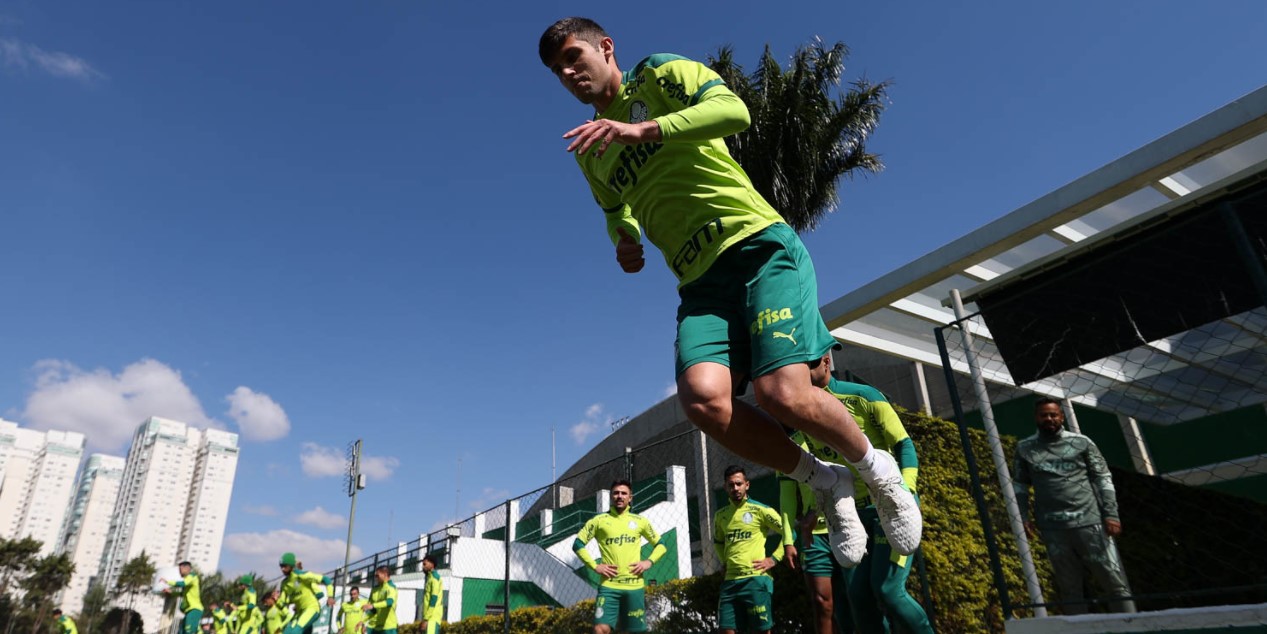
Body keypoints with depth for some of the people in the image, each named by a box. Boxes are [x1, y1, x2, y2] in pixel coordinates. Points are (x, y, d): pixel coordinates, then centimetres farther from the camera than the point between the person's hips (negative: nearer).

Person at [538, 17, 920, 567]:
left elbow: (734, 110, -12)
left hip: (758, 244, -4)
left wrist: (643, 129, -23)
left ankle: (876, 470, 13)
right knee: (703, 399, -23)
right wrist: (625, 240, 12)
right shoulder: (589, 153, 21)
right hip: (700, 280, 5)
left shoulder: (660, 74, 6)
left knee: (782, 394, -22)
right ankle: (825, 483, 3)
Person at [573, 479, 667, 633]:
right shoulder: (599, 520, 4)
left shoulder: (640, 521, 9)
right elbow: (578, 544, 5)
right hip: (609, 585, -2)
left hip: (635, 586, 2)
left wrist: (649, 561, 0)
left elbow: (660, 545, 18)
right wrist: (594, 566, -5)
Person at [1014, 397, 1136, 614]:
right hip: (1053, 529, 1)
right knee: (1069, 587, 9)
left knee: (1114, 581, 3)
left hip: (1089, 522, -1)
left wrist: (1111, 514, -3)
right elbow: (1019, 484, 11)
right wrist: (1022, 517, 1)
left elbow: (1103, 478, 5)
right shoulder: (1025, 449, 7)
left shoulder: (1081, 442, 5)